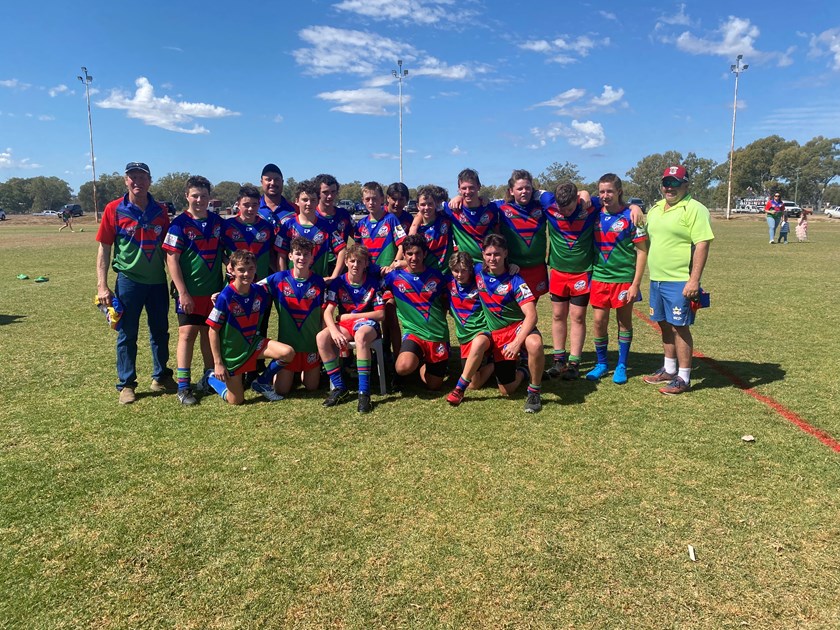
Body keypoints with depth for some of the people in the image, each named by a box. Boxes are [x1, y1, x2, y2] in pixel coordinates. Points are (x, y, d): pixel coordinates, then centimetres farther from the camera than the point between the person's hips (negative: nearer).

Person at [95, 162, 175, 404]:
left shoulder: (160, 211, 3)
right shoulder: (114, 209, -5)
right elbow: (104, 249, -4)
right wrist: (102, 286, -9)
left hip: (158, 281, 3)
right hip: (128, 280, -3)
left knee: (161, 331, 13)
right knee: (127, 335, 6)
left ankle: (161, 377, 28)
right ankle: (126, 384, 18)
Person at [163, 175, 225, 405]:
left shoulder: (218, 222, 5)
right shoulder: (180, 224, -8)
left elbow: (225, 252, 14)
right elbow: (172, 259, -10)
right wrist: (182, 292, -14)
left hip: (214, 290, 4)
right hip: (190, 292, -4)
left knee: (209, 334, 12)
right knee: (187, 334, -2)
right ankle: (183, 386, 5)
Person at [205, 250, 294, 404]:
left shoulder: (259, 291, -9)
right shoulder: (225, 297, -21)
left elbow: (264, 312, 14)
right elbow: (213, 330, -16)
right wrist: (218, 362, -14)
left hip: (253, 342, 4)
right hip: (231, 351, -4)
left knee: (288, 352, -21)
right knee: (236, 401, 3)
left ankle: (262, 383, 5)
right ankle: (212, 378, 33)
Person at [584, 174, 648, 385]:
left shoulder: (630, 216, -8)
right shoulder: (595, 214, 2)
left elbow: (642, 251, -7)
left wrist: (636, 284, -11)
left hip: (624, 278, -3)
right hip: (599, 278, 3)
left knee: (624, 322, 9)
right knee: (599, 322, 6)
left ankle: (622, 366, 22)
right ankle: (601, 363, 23)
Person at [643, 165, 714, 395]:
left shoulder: (694, 209, -10)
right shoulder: (655, 209, 13)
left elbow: (702, 245, -16)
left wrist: (694, 280, -21)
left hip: (680, 281, -7)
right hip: (656, 279, 7)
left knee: (679, 327, -2)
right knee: (665, 325, 16)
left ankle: (683, 378, 10)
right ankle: (669, 369, 31)